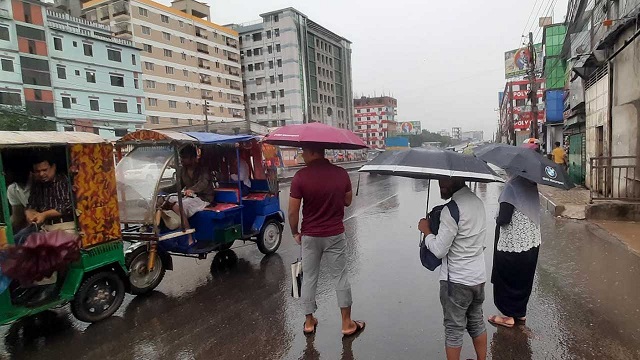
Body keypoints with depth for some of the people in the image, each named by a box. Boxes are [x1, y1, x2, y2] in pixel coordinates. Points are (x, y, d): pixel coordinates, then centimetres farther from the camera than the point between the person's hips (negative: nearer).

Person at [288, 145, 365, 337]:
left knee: (309, 278, 14)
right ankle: (347, 323, 20)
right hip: (335, 235, 1)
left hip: (310, 236, -1)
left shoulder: (301, 177, -15)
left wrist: (295, 233, 2)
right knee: (340, 277, 13)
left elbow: (293, 212, -13)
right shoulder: (341, 173, -7)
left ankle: (309, 322, 27)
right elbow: (347, 201, 6)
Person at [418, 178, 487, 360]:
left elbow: (439, 250, -21)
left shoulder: (451, 210, -23)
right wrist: (436, 226, 8)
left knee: (454, 329, 8)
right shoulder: (478, 202, 4)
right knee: (477, 323, 24)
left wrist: (426, 230, -6)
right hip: (478, 277, 8)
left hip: (456, 281, -8)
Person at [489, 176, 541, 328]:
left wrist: (497, 220, -1)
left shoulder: (512, 185, -22)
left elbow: (504, 218, -23)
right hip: (532, 242, 7)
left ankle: (509, 315, 19)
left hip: (512, 244, -7)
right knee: (524, 279, 21)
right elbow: (534, 212, 10)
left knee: (505, 280, 10)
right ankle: (520, 311, 34)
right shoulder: (532, 185, 1)